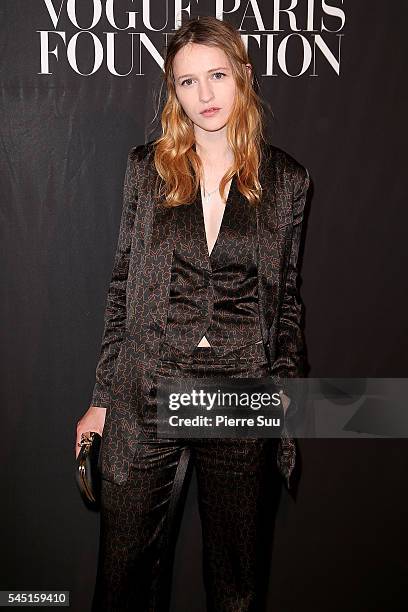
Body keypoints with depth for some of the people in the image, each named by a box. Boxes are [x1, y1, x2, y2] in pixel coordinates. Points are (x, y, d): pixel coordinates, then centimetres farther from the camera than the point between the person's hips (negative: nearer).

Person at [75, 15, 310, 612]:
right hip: (148, 397, 0)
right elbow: (122, 288, 5)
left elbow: (287, 296, 10)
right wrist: (101, 399, 4)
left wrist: (284, 381, -2)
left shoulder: (286, 179, 4)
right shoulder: (146, 167, 3)